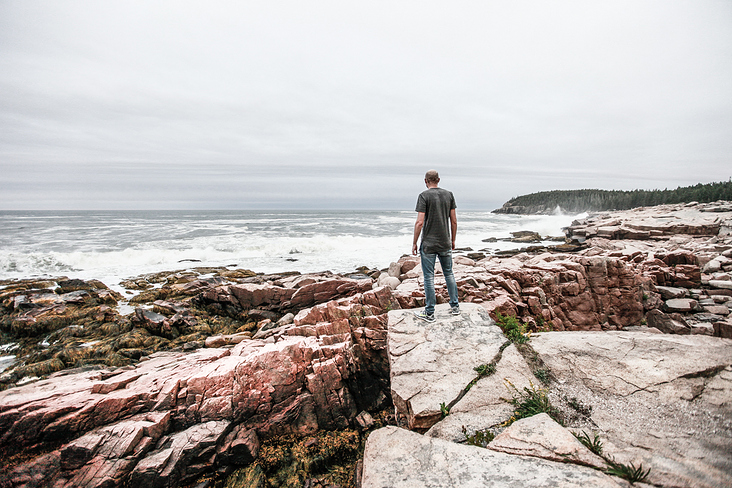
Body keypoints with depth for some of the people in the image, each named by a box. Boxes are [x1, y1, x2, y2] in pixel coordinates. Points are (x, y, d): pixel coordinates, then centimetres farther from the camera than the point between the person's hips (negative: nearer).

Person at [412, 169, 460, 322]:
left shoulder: (424, 196, -9)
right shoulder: (449, 195, 5)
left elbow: (420, 222, -15)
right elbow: (454, 221, 6)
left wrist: (414, 243, -7)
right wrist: (452, 240, 16)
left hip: (428, 244, -4)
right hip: (445, 243, 5)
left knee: (429, 277, 2)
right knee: (449, 274, 17)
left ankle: (429, 313, 9)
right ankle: (455, 306, 25)